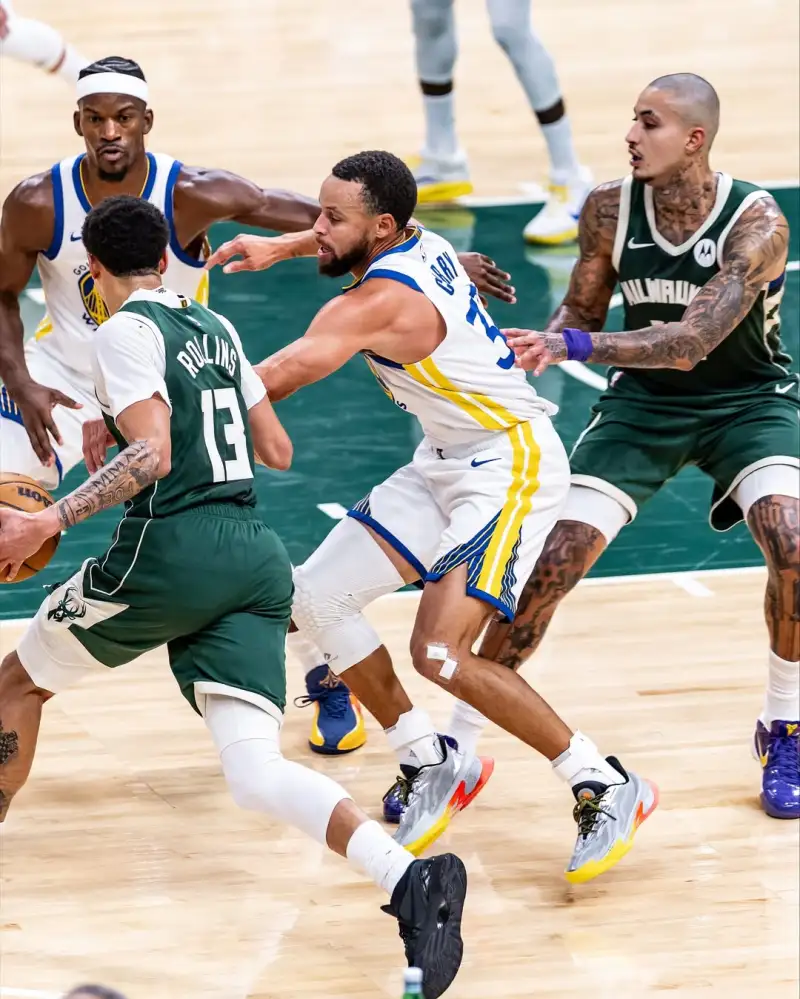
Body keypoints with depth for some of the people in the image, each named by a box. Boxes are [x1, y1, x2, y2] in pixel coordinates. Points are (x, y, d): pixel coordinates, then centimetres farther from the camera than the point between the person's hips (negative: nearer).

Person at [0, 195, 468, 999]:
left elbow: (151, 457, -15)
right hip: (258, 557, 6)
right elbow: (277, 453, 24)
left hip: (172, 549, -6)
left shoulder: (127, 332, -2)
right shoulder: (216, 329, 20)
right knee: (256, 774, -8)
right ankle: (410, 879, -32)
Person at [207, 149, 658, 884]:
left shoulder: (378, 302, -25)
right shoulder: (418, 243, 1)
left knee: (439, 652, -22)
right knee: (314, 596, 4)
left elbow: (277, 379, -31)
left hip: (511, 465, -10)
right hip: (446, 464, 10)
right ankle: (434, 766, 17)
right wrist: (279, 248, 25)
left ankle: (608, 788, -10)